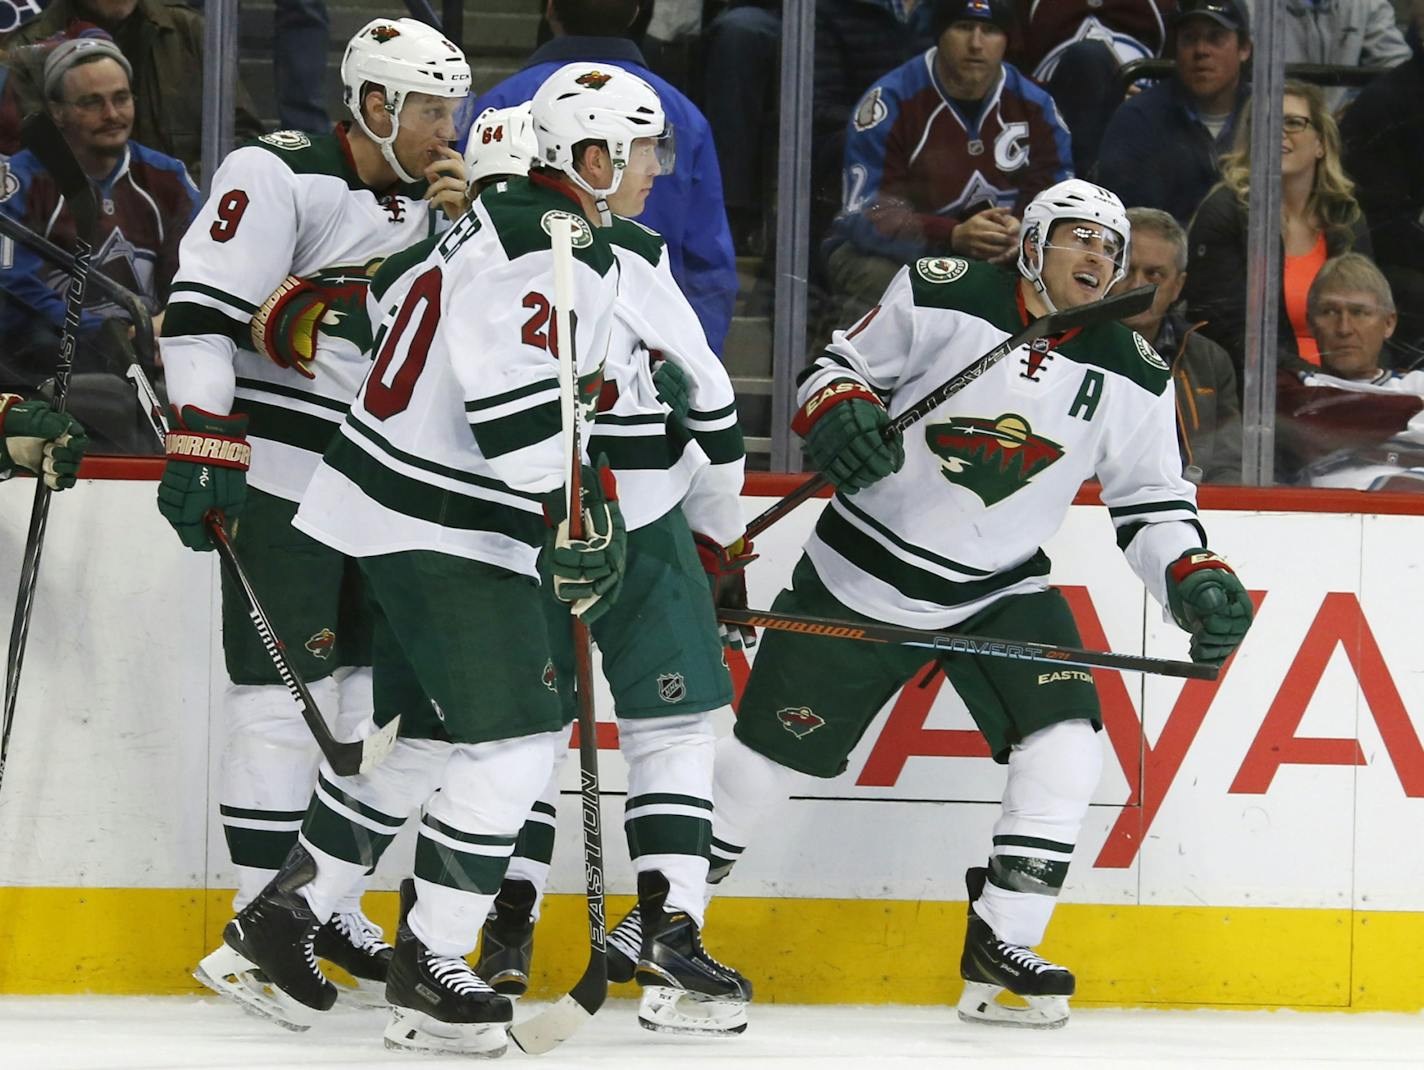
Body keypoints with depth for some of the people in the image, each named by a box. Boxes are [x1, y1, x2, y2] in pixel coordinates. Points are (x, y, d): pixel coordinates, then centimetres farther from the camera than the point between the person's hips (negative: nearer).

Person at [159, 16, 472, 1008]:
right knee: (285, 693, -8)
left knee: (374, 692, 10)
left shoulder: (429, 201, 11)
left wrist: (460, 228, -6)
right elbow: (201, 310, -17)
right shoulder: (278, 177, -12)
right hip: (281, 472, -8)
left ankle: (330, 908, 19)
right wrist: (201, 442, -24)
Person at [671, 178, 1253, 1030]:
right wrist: (839, 411, -23)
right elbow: (845, 363, -1)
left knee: (1065, 748, -17)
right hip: (863, 575, -3)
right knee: (769, 756, 2)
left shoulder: (1131, 376, -4)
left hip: (1003, 590, 3)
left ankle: (999, 952, -8)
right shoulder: (941, 297, -12)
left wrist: (1196, 583, -15)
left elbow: (1153, 504, 1)